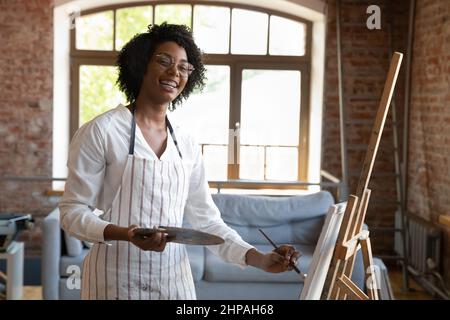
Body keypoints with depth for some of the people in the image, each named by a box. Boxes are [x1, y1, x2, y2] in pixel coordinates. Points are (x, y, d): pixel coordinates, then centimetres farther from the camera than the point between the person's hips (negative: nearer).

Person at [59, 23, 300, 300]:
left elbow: (206, 220, 7)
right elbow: (72, 212, -8)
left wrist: (258, 258, -6)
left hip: (174, 279, 5)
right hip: (116, 279, -4)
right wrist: (123, 234, -25)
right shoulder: (100, 132, -8)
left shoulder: (188, 146, 6)